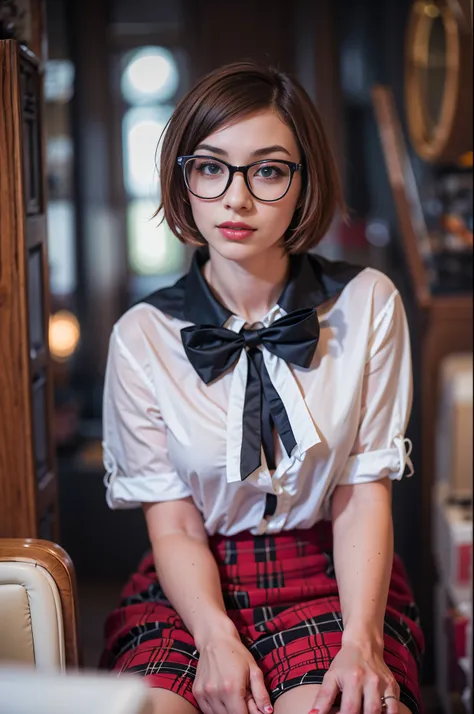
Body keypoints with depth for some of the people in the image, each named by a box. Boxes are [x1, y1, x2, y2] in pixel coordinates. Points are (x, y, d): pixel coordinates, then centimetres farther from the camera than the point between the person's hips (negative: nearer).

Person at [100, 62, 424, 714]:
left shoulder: (367, 304, -2)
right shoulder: (143, 335, -2)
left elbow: (364, 493, -4)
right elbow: (174, 525, -3)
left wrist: (361, 641, -18)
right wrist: (217, 638, -22)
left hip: (335, 582, 0)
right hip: (194, 589, 1)